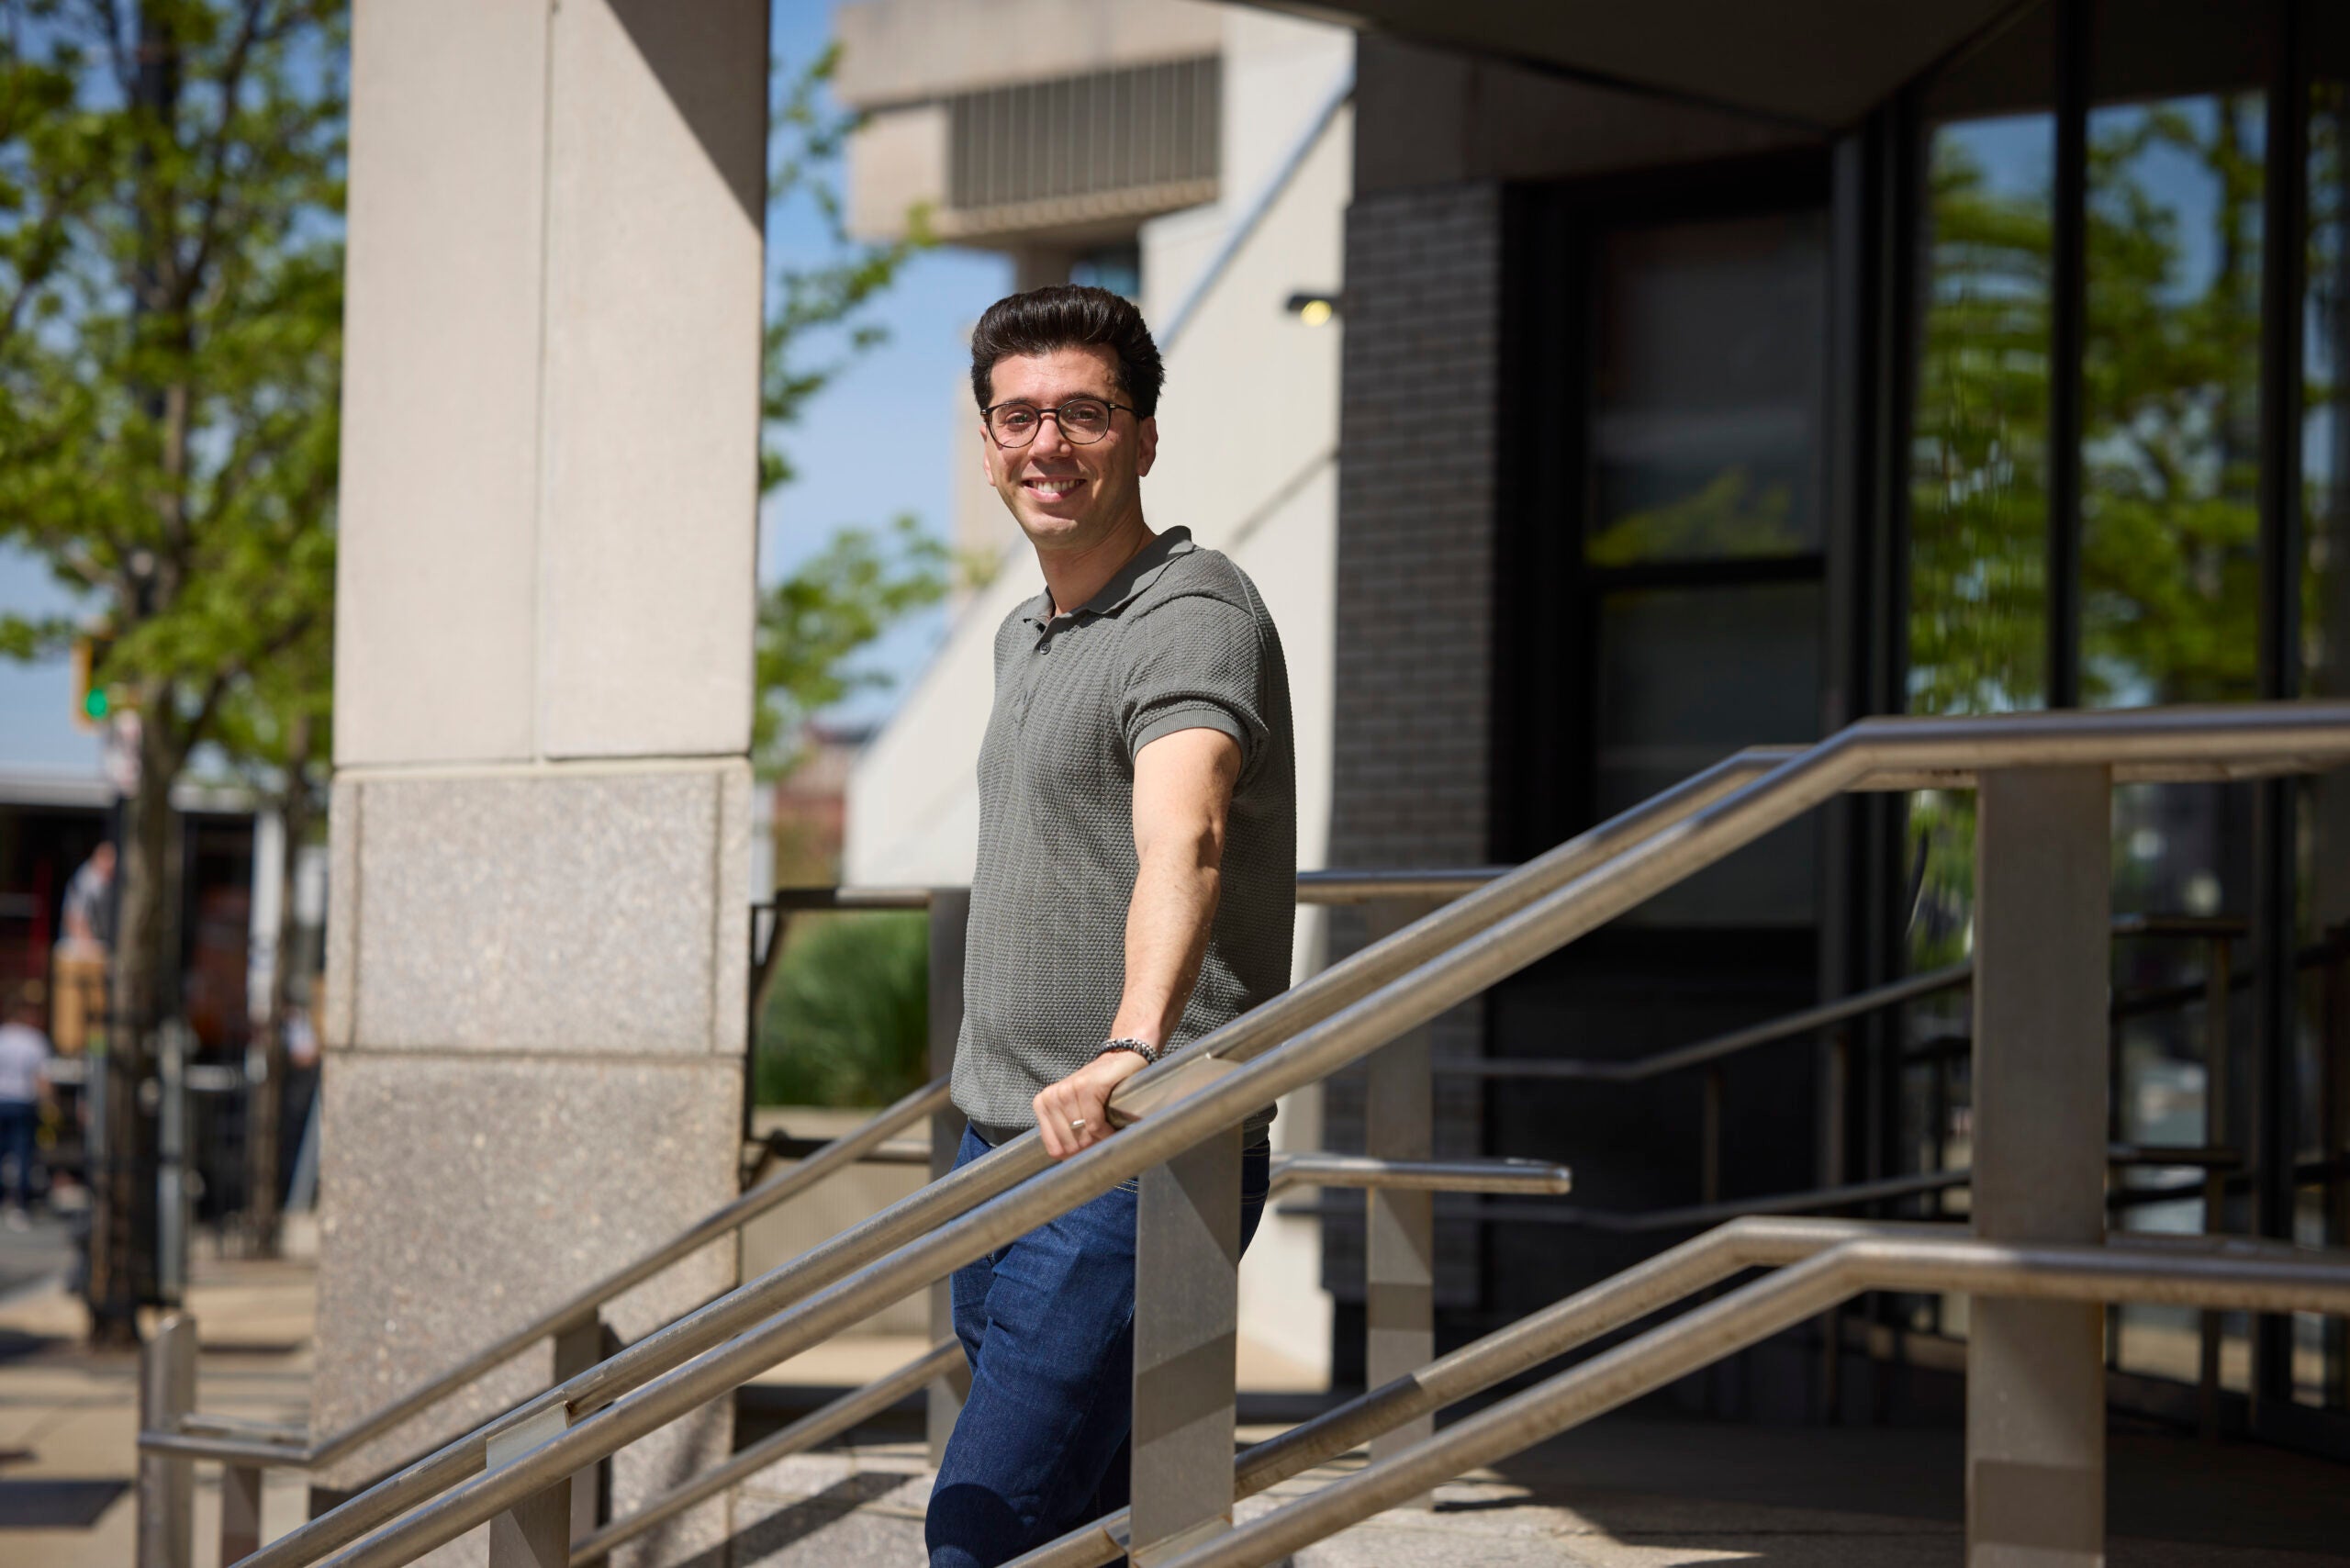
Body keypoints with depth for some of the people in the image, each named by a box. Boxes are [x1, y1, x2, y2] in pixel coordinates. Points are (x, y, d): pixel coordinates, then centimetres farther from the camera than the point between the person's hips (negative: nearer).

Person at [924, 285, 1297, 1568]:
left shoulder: (1193, 619, -16)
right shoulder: (1023, 641, 15)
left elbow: (1183, 843, -35)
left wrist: (1130, 1051, -53)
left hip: (1128, 1169, -9)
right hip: (999, 1150, 9)